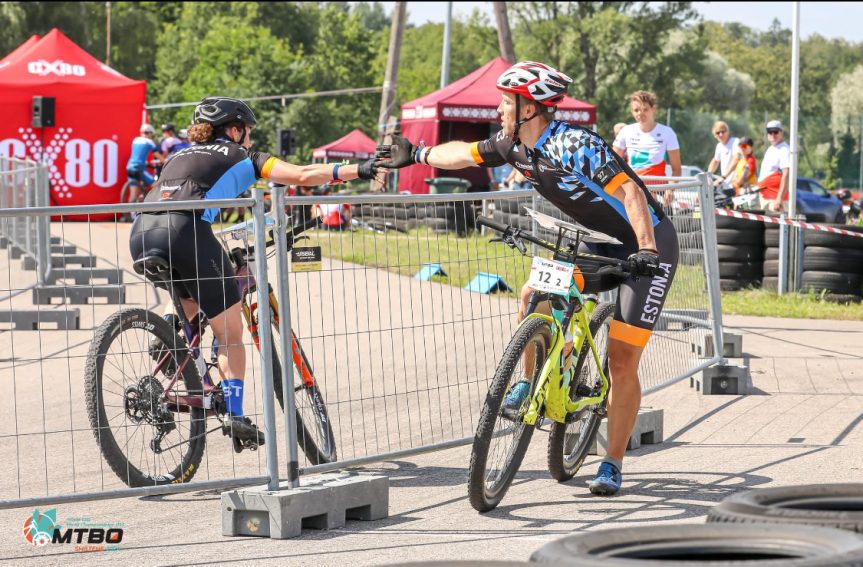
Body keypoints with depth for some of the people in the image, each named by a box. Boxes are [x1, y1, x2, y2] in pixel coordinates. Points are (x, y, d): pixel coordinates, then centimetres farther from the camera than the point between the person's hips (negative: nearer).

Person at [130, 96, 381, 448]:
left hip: (140, 235, 5)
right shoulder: (239, 157, 19)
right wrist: (359, 171, 18)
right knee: (230, 334, 8)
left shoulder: (181, 156, 33)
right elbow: (303, 175, 11)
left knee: (189, 300, 34)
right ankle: (234, 415, 2)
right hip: (185, 234, -5)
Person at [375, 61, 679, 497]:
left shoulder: (574, 146, -27)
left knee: (622, 360, -8)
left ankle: (612, 467, 0)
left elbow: (630, 192, -34)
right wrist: (415, 155, 24)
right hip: (605, 243, 8)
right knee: (533, 295, -6)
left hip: (649, 244, -8)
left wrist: (647, 250, -43)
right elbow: (464, 153, 16)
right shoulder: (516, 147, -1)